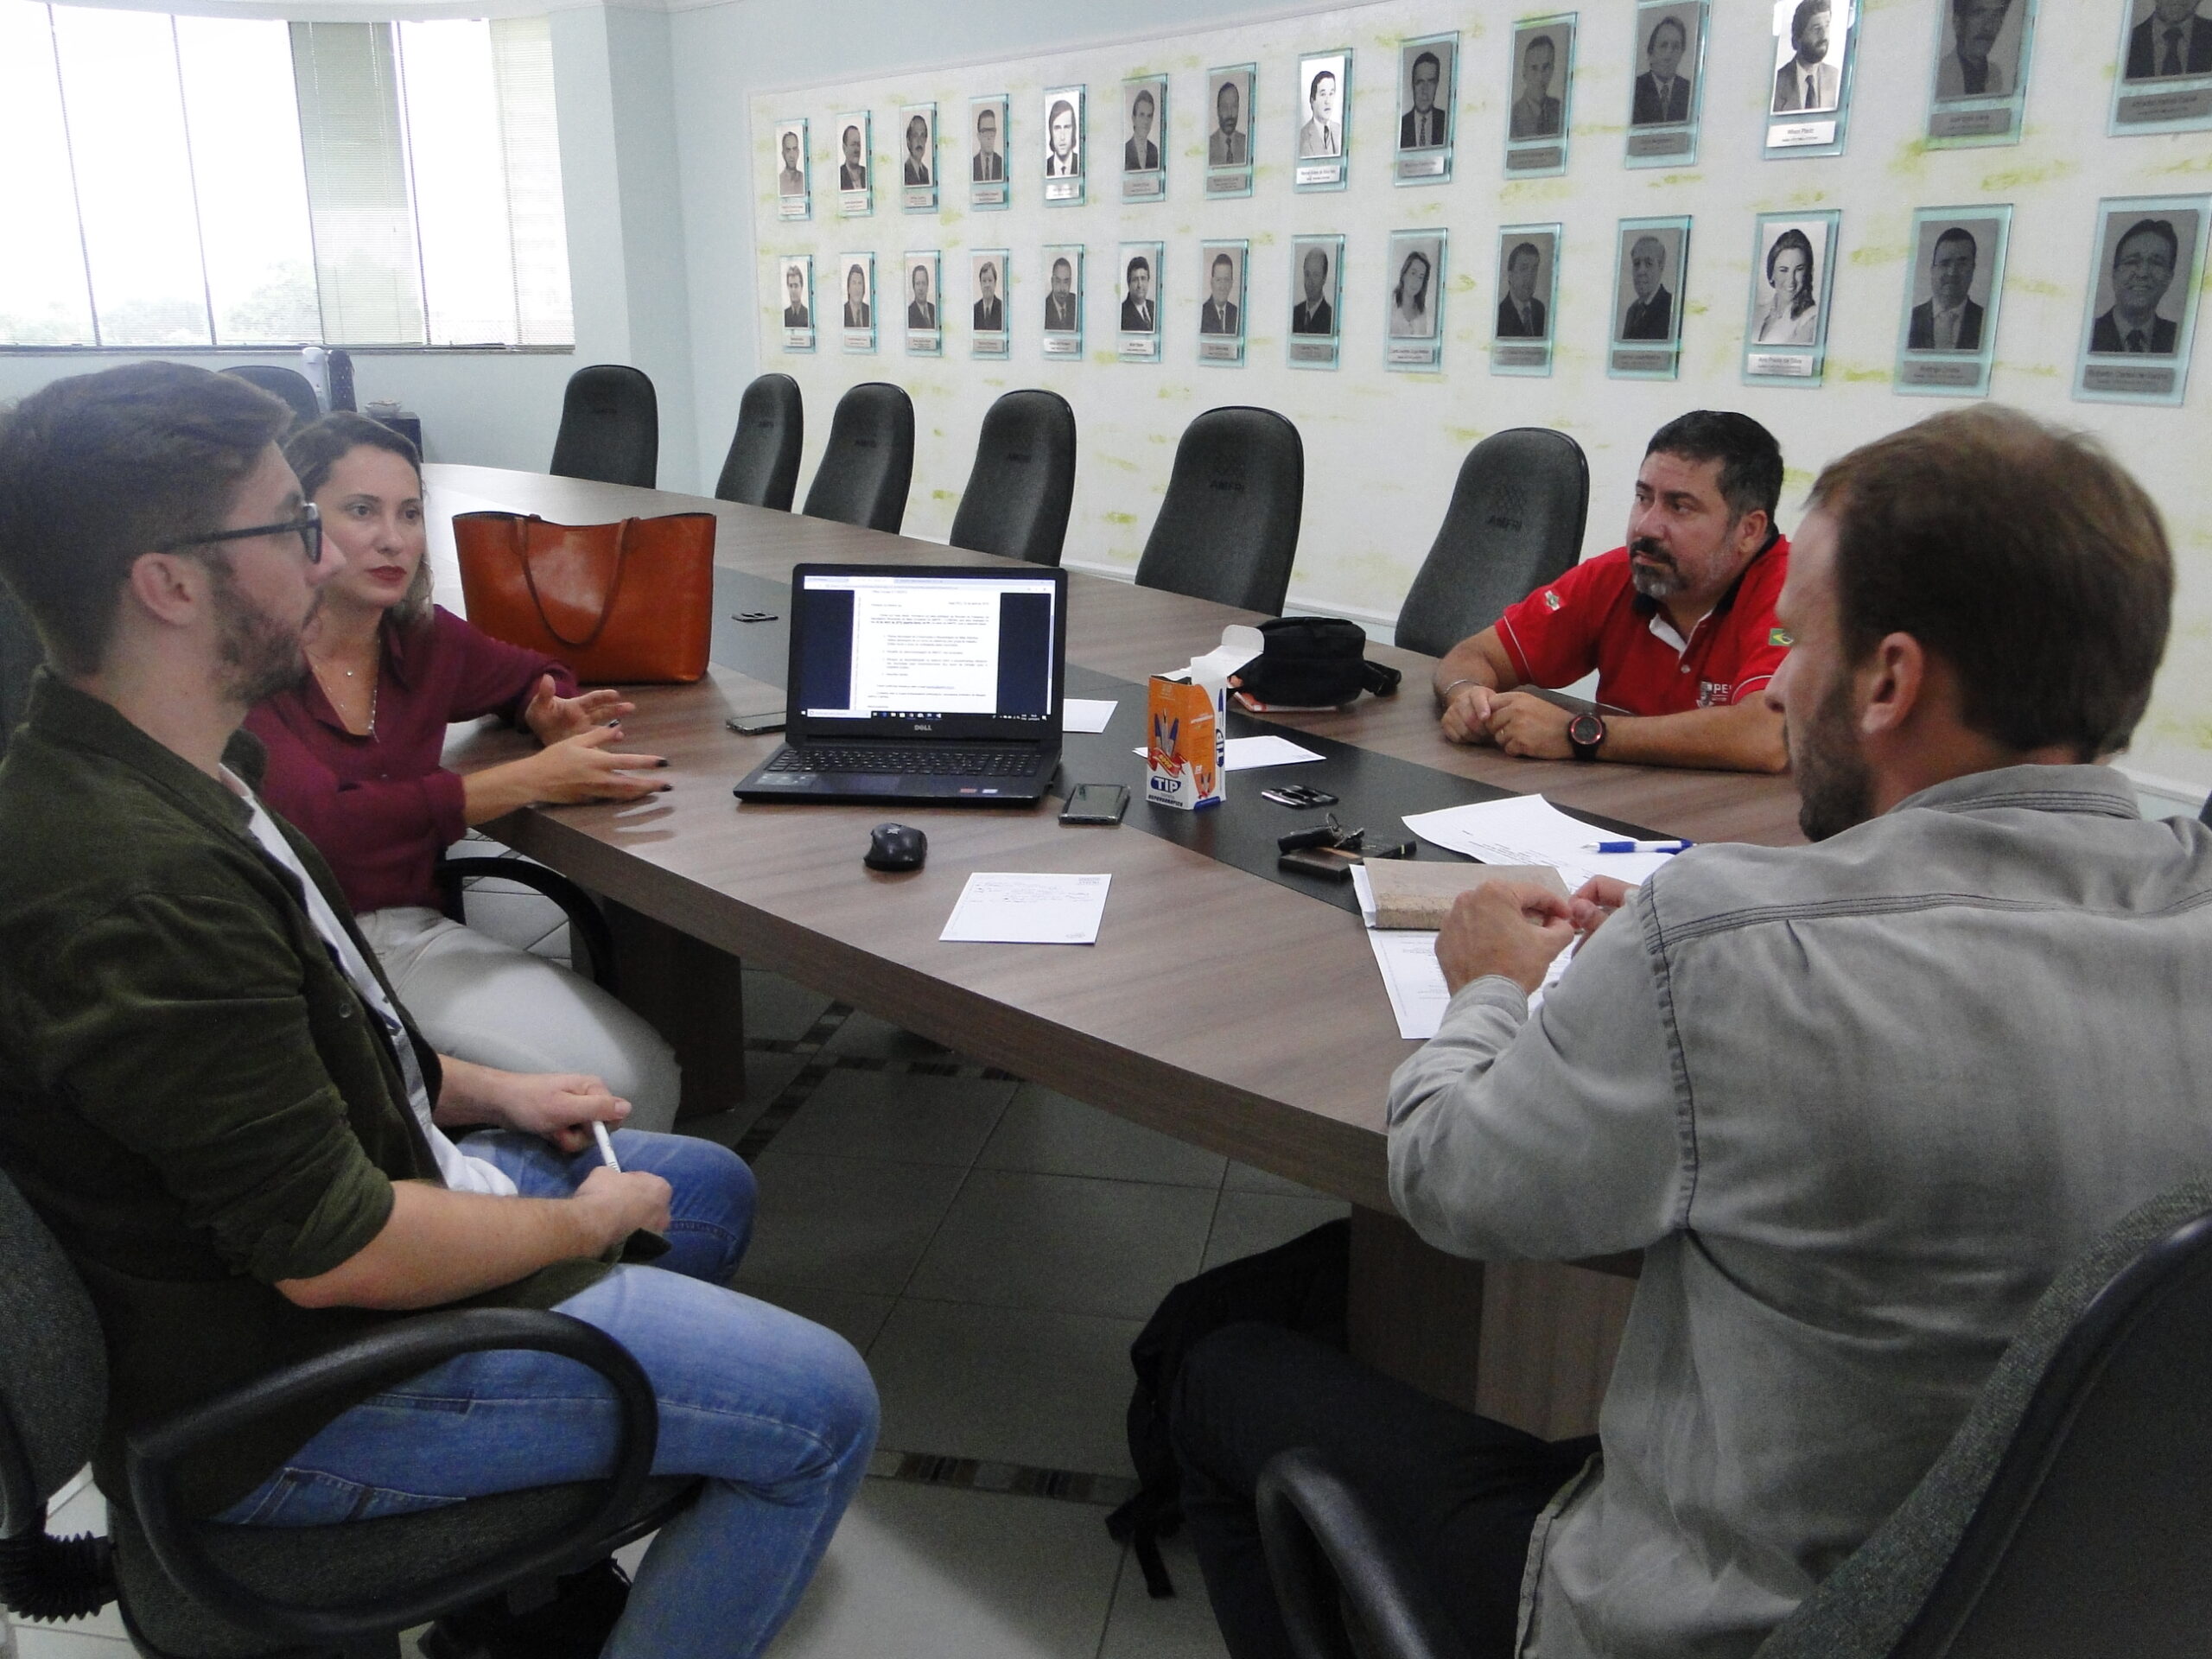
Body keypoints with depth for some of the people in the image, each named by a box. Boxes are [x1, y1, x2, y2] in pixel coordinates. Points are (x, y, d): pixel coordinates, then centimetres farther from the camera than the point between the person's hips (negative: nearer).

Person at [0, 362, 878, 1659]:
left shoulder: (166, 775, 0)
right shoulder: (143, 888, -33)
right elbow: (334, 1255, -29)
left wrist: (483, 1093, 8)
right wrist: (586, 1223, -12)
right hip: (286, 1400, -10)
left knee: (713, 1187, 23)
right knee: (824, 1408, -10)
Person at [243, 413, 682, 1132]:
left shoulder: (424, 638, 7)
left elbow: (534, 675, 28)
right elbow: (320, 825, -23)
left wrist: (551, 720, 2)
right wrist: (532, 779, -23)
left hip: (417, 934, 6)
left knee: (639, 1076, -16)